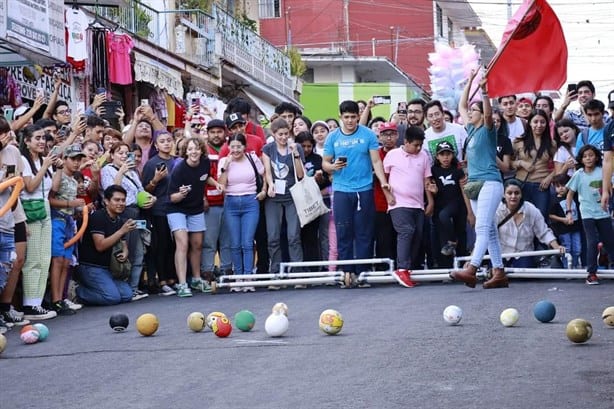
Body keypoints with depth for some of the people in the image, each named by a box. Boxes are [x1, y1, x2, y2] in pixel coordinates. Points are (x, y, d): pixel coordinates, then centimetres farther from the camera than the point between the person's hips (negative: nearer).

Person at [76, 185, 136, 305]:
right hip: (90, 267, -8)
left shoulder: (120, 221, 11)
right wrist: (122, 231, -26)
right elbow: (100, 246, -22)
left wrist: (125, 253, -9)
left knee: (127, 295, -5)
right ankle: (78, 292, -4)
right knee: (113, 297, -23)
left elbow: (124, 244, 16)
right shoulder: (98, 217, -14)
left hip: (107, 267, 8)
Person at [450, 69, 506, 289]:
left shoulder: (487, 130, -1)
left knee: (482, 228, -17)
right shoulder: (471, 130, 18)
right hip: (474, 184, 9)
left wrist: (484, 91, -30)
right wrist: (470, 81, 26)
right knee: (489, 230, 8)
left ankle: (471, 270, -29)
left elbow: (488, 114, -22)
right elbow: (461, 107, 26)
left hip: (489, 182, -9)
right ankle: (499, 273, 9)